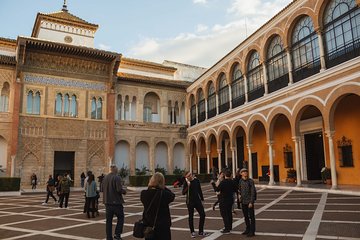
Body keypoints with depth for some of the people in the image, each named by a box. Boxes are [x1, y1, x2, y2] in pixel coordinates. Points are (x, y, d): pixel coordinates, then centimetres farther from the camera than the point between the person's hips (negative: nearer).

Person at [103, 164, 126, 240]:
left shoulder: (105, 178, 5)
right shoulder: (117, 178, -15)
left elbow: (104, 189, 13)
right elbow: (119, 190, -21)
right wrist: (124, 191, -1)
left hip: (107, 202, 6)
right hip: (116, 202, -6)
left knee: (109, 220, 12)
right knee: (120, 217, 10)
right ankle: (117, 234, 0)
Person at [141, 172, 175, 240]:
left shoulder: (143, 194, -9)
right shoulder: (164, 194, -19)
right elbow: (172, 195, 0)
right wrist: (163, 187, -1)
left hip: (148, 225, 4)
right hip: (163, 226, -4)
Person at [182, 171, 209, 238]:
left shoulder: (196, 181, 0)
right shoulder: (186, 183, -10)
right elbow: (183, 193, -19)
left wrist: (202, 199, 13)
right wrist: (188, 186, -30)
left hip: (197, 200, 4)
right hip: (190, 202, -4)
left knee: (202, 215, 1)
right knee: (191, 217, 6)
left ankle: (201, 231, 14)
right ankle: (192, 232, 22)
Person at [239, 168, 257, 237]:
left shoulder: (250, 181, -11)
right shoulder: (240, 181, 4)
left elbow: (253, 192, -12)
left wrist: (251, 202, -15)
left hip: (249, 202, -5)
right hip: (243, 202, 5)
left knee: (251, 217, 2)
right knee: (246, 216, 15)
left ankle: (252, 231, 9)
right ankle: (248, 229, 29)